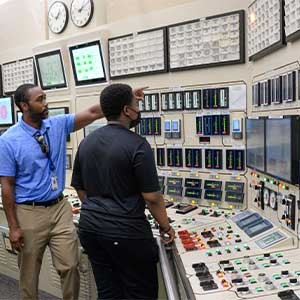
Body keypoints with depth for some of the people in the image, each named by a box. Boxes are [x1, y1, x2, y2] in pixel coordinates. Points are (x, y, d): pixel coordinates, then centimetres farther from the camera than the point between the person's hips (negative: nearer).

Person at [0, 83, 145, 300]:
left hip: (60, 208, 3)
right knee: (29, 273, 14)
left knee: (70, 266, 7)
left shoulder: (58, 125, -1)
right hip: (29, 213, -3)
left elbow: (93, 113, -5)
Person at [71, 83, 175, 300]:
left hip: (90, 227, 7)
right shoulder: (137, 144, -16)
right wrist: (166, 227, 0)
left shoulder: (86, 142, 5)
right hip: (126, 232, -7)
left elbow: (80, 188, 13)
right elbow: (152, 197, -15)